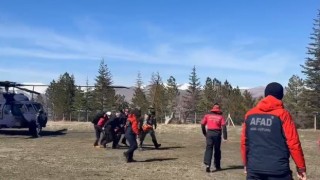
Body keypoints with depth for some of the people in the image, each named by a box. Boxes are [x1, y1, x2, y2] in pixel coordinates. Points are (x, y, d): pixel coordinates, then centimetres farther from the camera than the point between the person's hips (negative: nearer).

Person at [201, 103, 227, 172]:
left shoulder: (207, 115, 7)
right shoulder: (220, 117, 3)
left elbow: (202, 124, 4)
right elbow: (223, 126, -7)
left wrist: (204, 133, 16)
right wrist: (225, 136, -9)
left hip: (209, 133, 0)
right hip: (217, 133, 0)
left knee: (209, 148, -1)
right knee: (217, 150, 12)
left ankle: (207, 164, -19)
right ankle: (217, 166, 19)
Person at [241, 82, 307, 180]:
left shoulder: (250, 114, 6)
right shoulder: (282, 114, -6)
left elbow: (244, 142, 9)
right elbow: (293, 143, -9)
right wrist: (301, 167, 1)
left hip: (254, 169, 4)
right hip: (278, 170, -4)